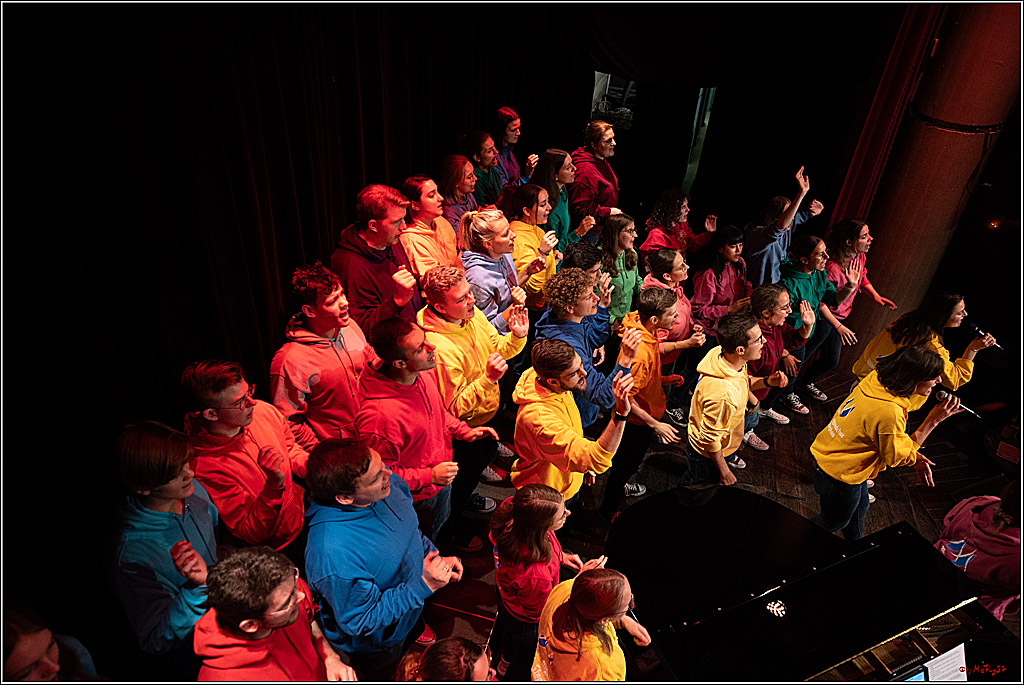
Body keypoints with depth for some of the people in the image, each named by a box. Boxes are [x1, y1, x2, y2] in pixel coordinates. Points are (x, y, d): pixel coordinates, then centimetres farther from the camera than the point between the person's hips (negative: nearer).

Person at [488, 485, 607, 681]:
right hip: (526, 620, -7)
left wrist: (559, 555, -10)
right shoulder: (535, 576, -50)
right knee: (524, 665, 29)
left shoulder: (512, 510, -32)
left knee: (509, 629, 40)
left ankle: (506, 661, 72)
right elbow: (537, 611, -25)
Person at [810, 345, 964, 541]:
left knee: (859, 508, 32)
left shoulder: (876, 379, -11)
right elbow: (897, 457, -18)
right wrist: (933, 420, -23)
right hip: (839, 474, -9)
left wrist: (914, 457, 0)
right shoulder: (890, 412, -37)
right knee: (833, 522, 19)